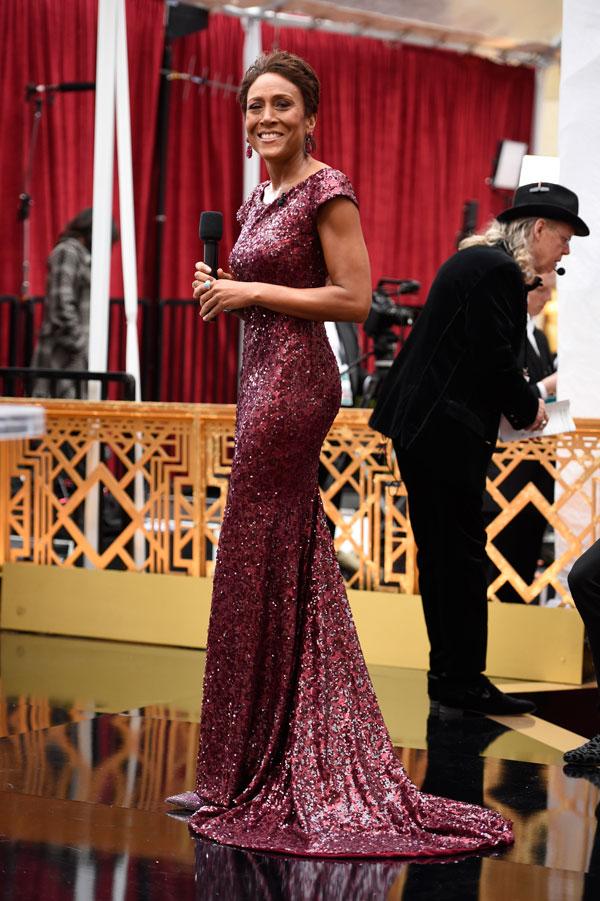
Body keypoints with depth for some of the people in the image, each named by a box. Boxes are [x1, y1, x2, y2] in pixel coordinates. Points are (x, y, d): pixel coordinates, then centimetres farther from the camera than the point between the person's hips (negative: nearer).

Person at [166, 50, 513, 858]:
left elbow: (354, 298, -15)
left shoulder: (326, 191, -9)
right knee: (293, 570, 11)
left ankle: (248, 777, 4)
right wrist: (225, 292, 9)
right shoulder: (259, 198, 17)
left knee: (257, 571, -5)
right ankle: (307, 765, 20)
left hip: (295, 380, -9)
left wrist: (252, 292, -14)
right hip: (264, 376, 9)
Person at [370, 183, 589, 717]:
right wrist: (528, 408, -3)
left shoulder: (479, 260, 17)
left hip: (423, 425, 11)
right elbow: (495, 358, -19)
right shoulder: (498, 271, -15)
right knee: (462, 557, -4)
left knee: (443, 556, 14)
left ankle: (451, 677, 21)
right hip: (446, 431, -11)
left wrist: (522, 399, 8)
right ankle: (463, 685, 3)